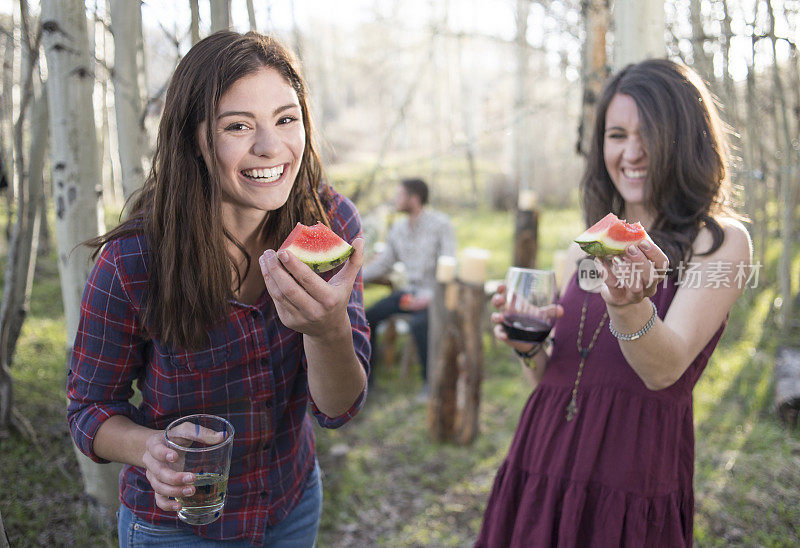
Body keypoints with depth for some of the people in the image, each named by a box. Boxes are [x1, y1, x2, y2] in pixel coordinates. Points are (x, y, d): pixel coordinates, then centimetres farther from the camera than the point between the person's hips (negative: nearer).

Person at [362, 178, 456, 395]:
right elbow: (383, 263, 12)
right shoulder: (398, 228, 9)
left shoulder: (440, 224, -10)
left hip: (435, 293, -6)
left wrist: (431, 297, -24)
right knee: (368, 316, -11)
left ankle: (430, 379, -14)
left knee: (418, 322, -35)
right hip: (410, 290, 6)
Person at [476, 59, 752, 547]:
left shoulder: (721, 241, -5)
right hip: (540, 469, 5)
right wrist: (529, 347, -8)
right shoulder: (584, 248, 9)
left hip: (634, 489, -4)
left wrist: (629, 306, -36)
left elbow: (665, 369, -18)